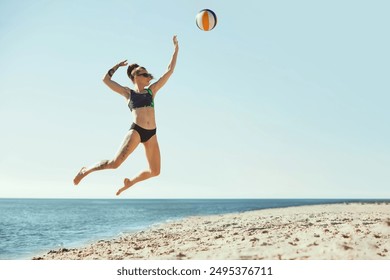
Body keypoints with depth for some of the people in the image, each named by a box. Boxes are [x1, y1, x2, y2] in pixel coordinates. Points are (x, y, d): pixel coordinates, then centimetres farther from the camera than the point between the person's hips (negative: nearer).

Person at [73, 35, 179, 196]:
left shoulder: (152, 91, 17)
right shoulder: (128, 93, 10)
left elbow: (170, 70, 18)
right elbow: (106, 79, 12)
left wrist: (176, 48, 20)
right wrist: (117, 66, 21)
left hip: (151, 134, 4)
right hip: (136, 131, -4)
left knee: (155, 171, 5)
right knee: (114, 163, -13)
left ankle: (130, 182, 29)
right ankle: (86, 170, 10)